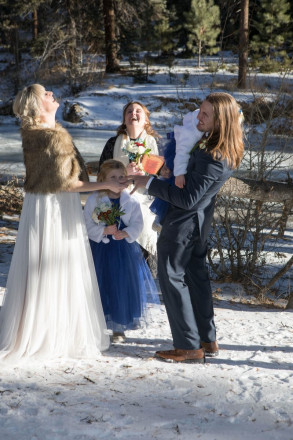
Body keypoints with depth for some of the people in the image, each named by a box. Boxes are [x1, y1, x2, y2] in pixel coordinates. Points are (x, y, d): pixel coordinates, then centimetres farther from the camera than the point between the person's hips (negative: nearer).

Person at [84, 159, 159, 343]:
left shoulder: (131, 201, 0)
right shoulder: (94, 200, -4)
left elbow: (137, 224, 1)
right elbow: (88, 225, -6)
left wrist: (125, 233, -16)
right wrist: (105, 230, -21)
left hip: (124, 248, 1)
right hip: (100, 248, -1)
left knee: (123, 287, 4)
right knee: (100, 286, 3)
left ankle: (119, 328, 19)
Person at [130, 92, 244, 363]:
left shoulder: (211, 158, -31)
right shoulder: (229, 153, -2)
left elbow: (187, 199, -28)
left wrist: (150, 183, -22)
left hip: (183, 224, -10)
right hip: (200, 222, 10)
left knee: (173, 278, 2)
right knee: (197, 276, 19)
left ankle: (189, 347, 7)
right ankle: (208, 340, 27)